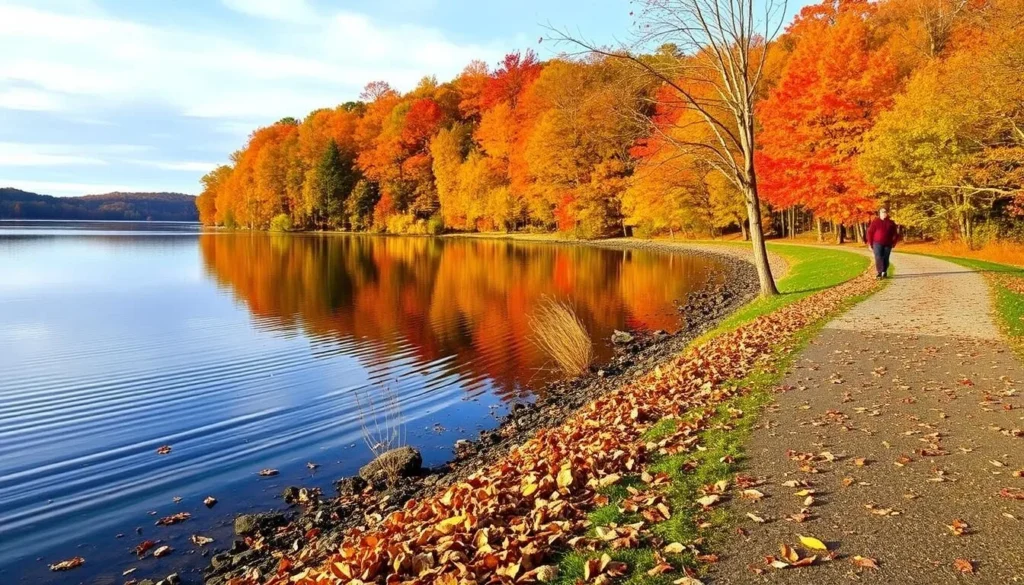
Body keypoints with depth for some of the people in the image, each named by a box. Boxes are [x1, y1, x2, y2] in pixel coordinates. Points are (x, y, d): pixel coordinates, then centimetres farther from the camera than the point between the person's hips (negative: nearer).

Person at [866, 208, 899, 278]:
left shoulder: (891, 223, 9)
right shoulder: (875, 222, 1)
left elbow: (895, 234, 17)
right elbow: (870, 232, 1)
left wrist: (894, 242, 8)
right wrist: (870, 243, -2)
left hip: (887, 244, 2)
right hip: (877, 243, -2)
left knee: (885, 259, 5)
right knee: (878, 258, -13)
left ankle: (884, 272, 20)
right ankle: (879, 273, -14)